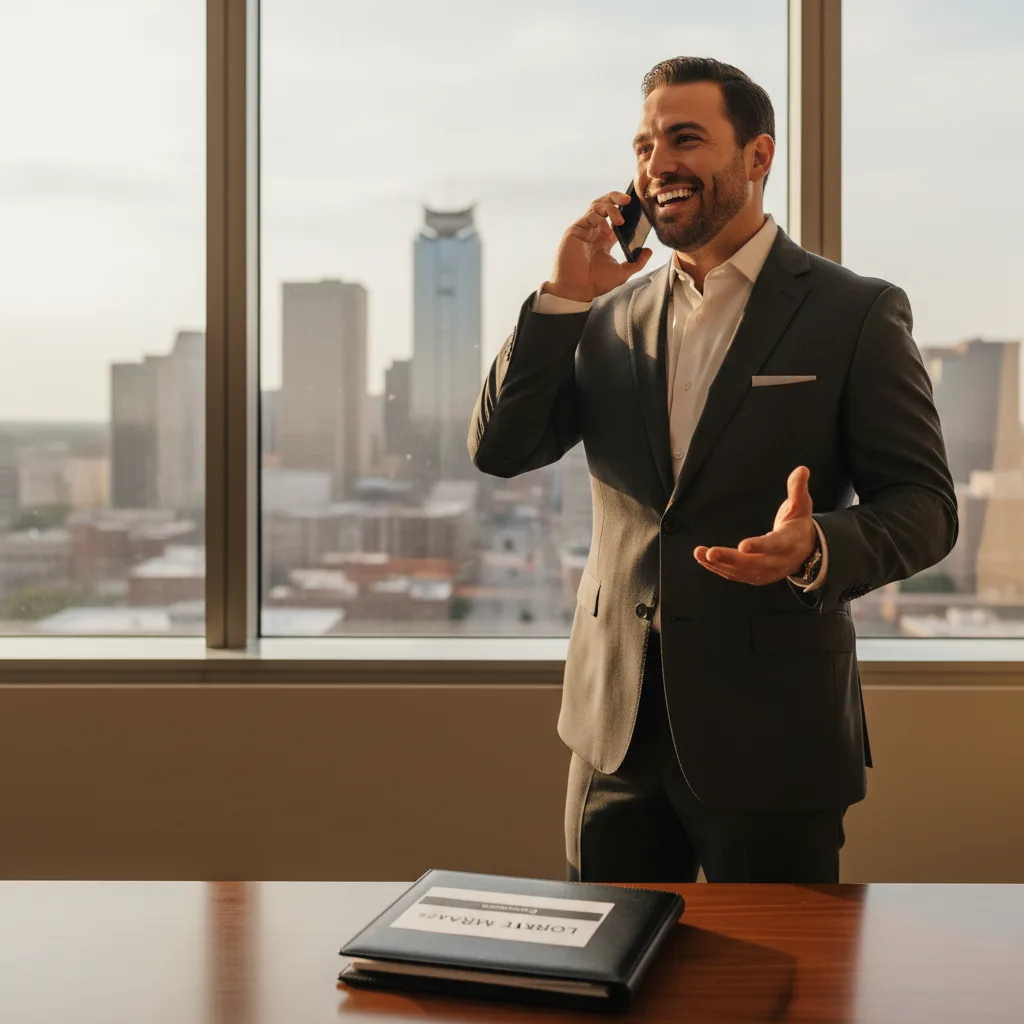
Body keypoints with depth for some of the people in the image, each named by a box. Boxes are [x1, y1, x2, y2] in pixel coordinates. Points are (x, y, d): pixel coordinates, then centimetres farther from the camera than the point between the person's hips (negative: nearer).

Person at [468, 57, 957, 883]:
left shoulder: (856, 313, -5)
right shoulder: (612, 317, 8)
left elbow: (924, 504, -8)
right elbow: (499, 450, 1)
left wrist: (818, 550, -29)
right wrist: (564, 296, -8)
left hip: (772, 732, -4)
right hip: (616, 726, 4)